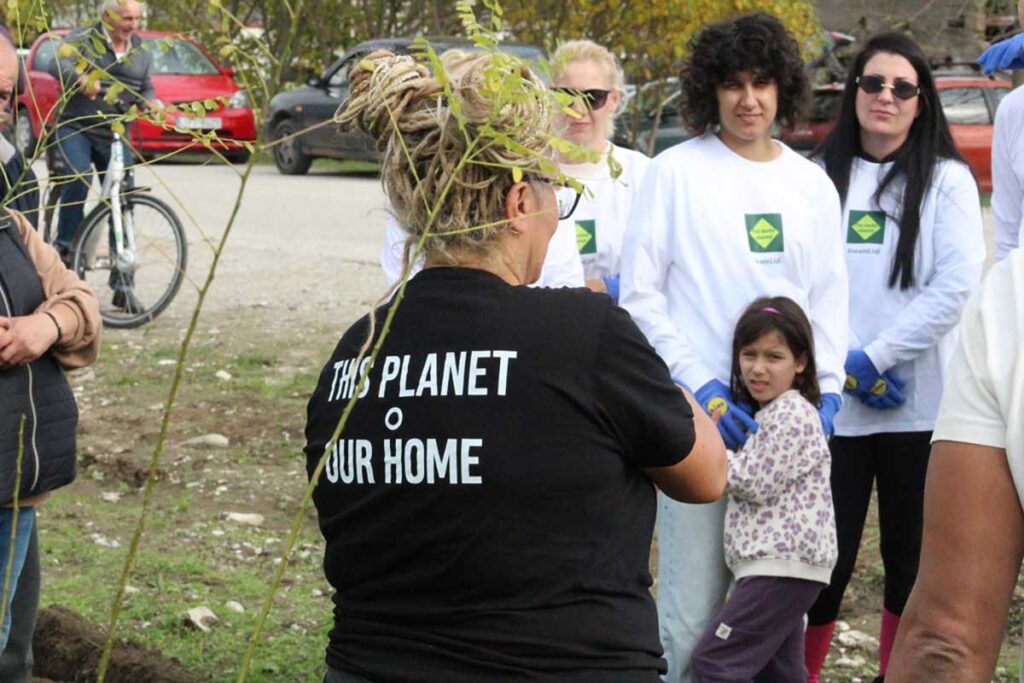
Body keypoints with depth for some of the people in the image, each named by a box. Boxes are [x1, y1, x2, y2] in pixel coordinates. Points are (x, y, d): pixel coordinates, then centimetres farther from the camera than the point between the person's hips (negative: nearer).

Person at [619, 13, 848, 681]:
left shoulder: (812, 185, 13)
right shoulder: (675, 172, 0)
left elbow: (829, 300, 16)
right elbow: (640, 295, -2)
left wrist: (827, 389, 3)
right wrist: (700, 386, -9)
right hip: (698, 416, -4)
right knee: (693, 611, -6)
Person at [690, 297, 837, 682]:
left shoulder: (793, 415, -12)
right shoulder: (767, 414, 18)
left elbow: (756, 483, -14)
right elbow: (751, 483, 23)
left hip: (783, 564, -11)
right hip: (775, 564, 11)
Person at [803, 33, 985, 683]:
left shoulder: (947, 180, 1)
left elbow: (956, 287, -8)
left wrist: (877, 357, -13)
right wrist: (841, 362, -9)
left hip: (920, 405, -1)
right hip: (831, 403, 1)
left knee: (912, 558, 8)